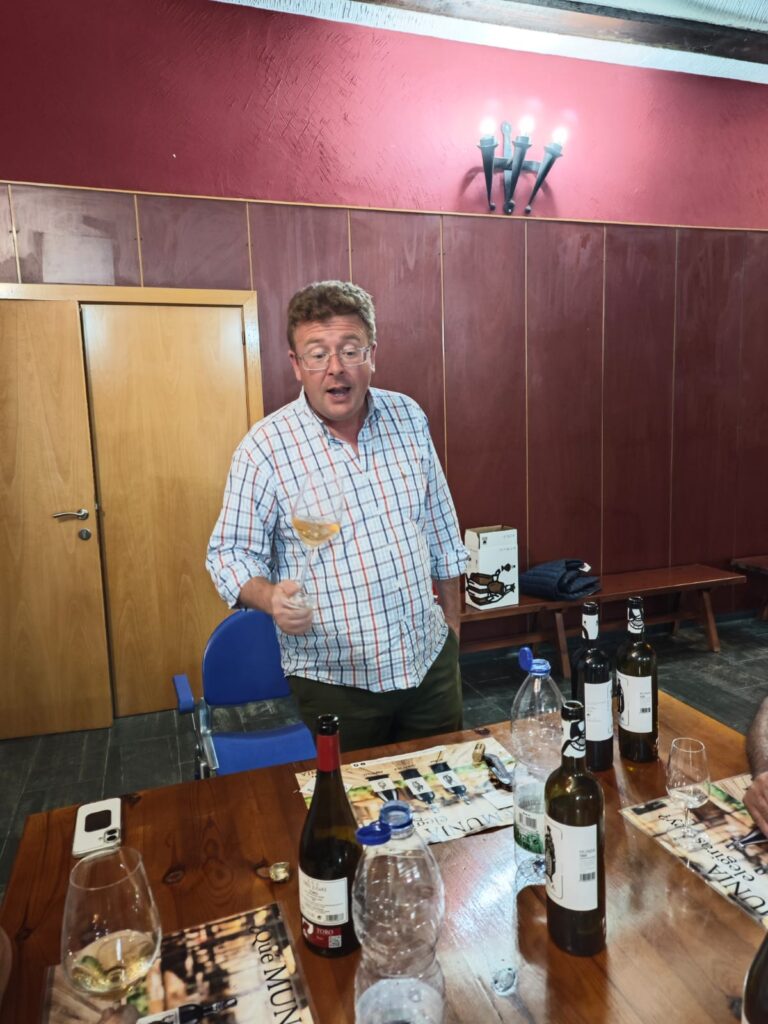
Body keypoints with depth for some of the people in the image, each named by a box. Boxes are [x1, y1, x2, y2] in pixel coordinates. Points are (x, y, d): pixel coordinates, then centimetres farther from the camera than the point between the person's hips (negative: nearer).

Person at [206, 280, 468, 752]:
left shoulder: (409, 418, -1)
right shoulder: (265, 448, -14)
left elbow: (441, 532, 8)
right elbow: (230, 553, -8)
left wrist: (451, 622, 13)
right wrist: (272, 598, -29)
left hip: (432, 661, 4)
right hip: (336, 680, -3)